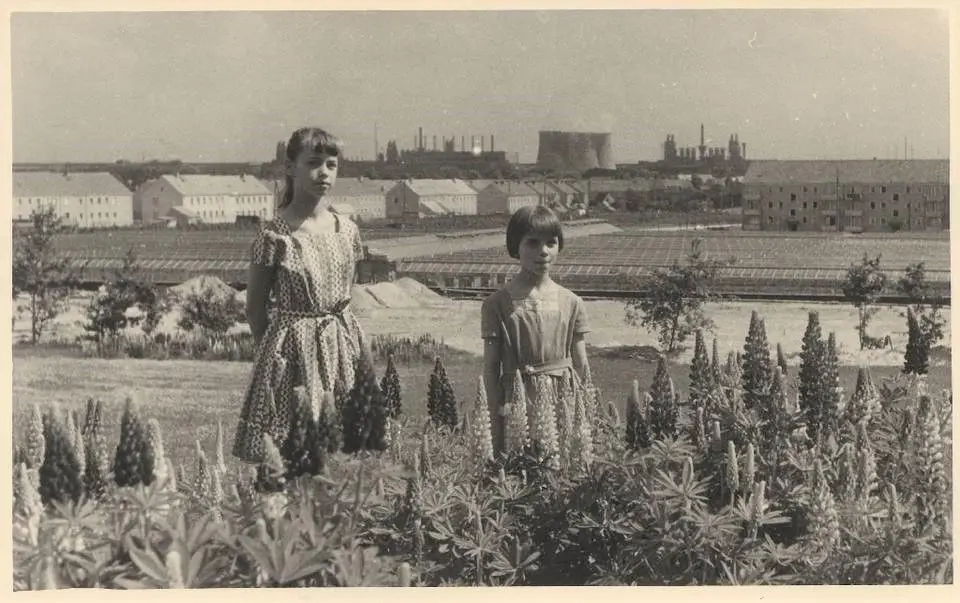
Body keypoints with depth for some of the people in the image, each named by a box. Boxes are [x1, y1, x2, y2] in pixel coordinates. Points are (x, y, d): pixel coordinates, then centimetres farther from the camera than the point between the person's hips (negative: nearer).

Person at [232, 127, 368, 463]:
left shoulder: (348, 231, 6)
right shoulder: (274, 235, -8)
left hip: (342, 344, 5)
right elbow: (255, 308, -1)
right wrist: (273, 350, 0)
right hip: (293, 349, -5)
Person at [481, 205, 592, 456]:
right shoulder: (498, 304, -1)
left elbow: (581, 366, 10)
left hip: (564, 398, 2)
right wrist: (496, 425, -3)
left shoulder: (571, 303, 6)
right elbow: (491, 369, 0)